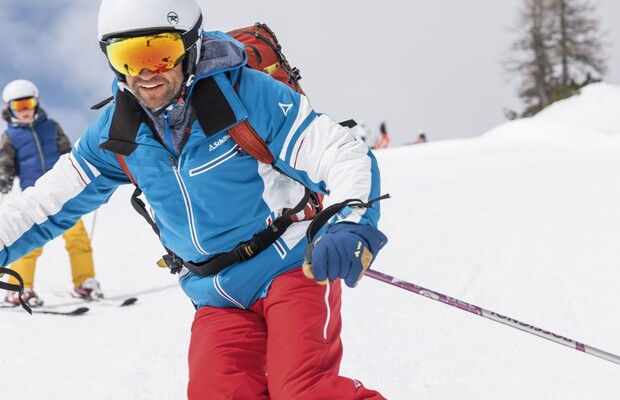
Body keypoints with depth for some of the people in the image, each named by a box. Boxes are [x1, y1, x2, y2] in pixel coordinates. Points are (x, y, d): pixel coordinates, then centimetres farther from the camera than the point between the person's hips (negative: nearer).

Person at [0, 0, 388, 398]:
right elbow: (51, 201, 10)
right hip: (221, 298, 5)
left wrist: (351, 226, -39)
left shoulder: (247, 93, -16)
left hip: (293, 268, -5)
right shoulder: (117, 133, -1)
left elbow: (345, 155, -20)